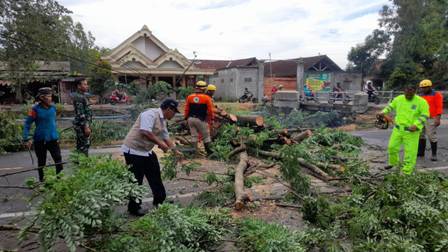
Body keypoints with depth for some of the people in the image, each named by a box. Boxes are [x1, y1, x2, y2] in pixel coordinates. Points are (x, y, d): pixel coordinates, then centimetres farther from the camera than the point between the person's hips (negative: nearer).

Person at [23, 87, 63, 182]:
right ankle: (42, 180, 27)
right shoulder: (35, 109, -11)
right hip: (40, 140, -2)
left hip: (53, 139, 2)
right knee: (41, 162, 12)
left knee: (58, 160, -4)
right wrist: (26, 139, -12)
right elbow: (27, 124, -6)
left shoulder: (53, 107, 1)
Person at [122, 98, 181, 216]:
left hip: (147, 151, 10)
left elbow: (166, 137, 19)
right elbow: (145, 132, -31)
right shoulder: (151, 114, -20)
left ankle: (160, 201, 30)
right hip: (134, 150, -10)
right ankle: (134, 208, 16)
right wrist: (160, 144, -24)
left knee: (155, 175, 15)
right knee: (136, 180, 0)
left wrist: (175, 151, 19)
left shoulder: (162, 120, 10)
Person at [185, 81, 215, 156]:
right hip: (201, 119, -4)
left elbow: (186, 109, 6)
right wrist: (211, 119, 6)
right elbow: (210, 110, -6)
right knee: (206, 136, 7)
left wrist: (186, 118, 15)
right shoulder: (207, 98, -9)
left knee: (194, 135, 11)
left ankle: (196, 151, 14)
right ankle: (209, 151, 12)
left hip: (191, 119, 4)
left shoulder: (189, 97, 2)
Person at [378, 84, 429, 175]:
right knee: (392, 147, 12)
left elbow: (425, 115, -9)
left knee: (410, 151, 0)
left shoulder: (421, 102, -10)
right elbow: (391, 106, 19)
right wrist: (383, 112, 2)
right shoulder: (398, 99, 2)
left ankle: (407, 172, 10)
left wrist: (416, 125, -22)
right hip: (398, 129, 4)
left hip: (411, 131, -4)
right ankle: (393, 162, 39)